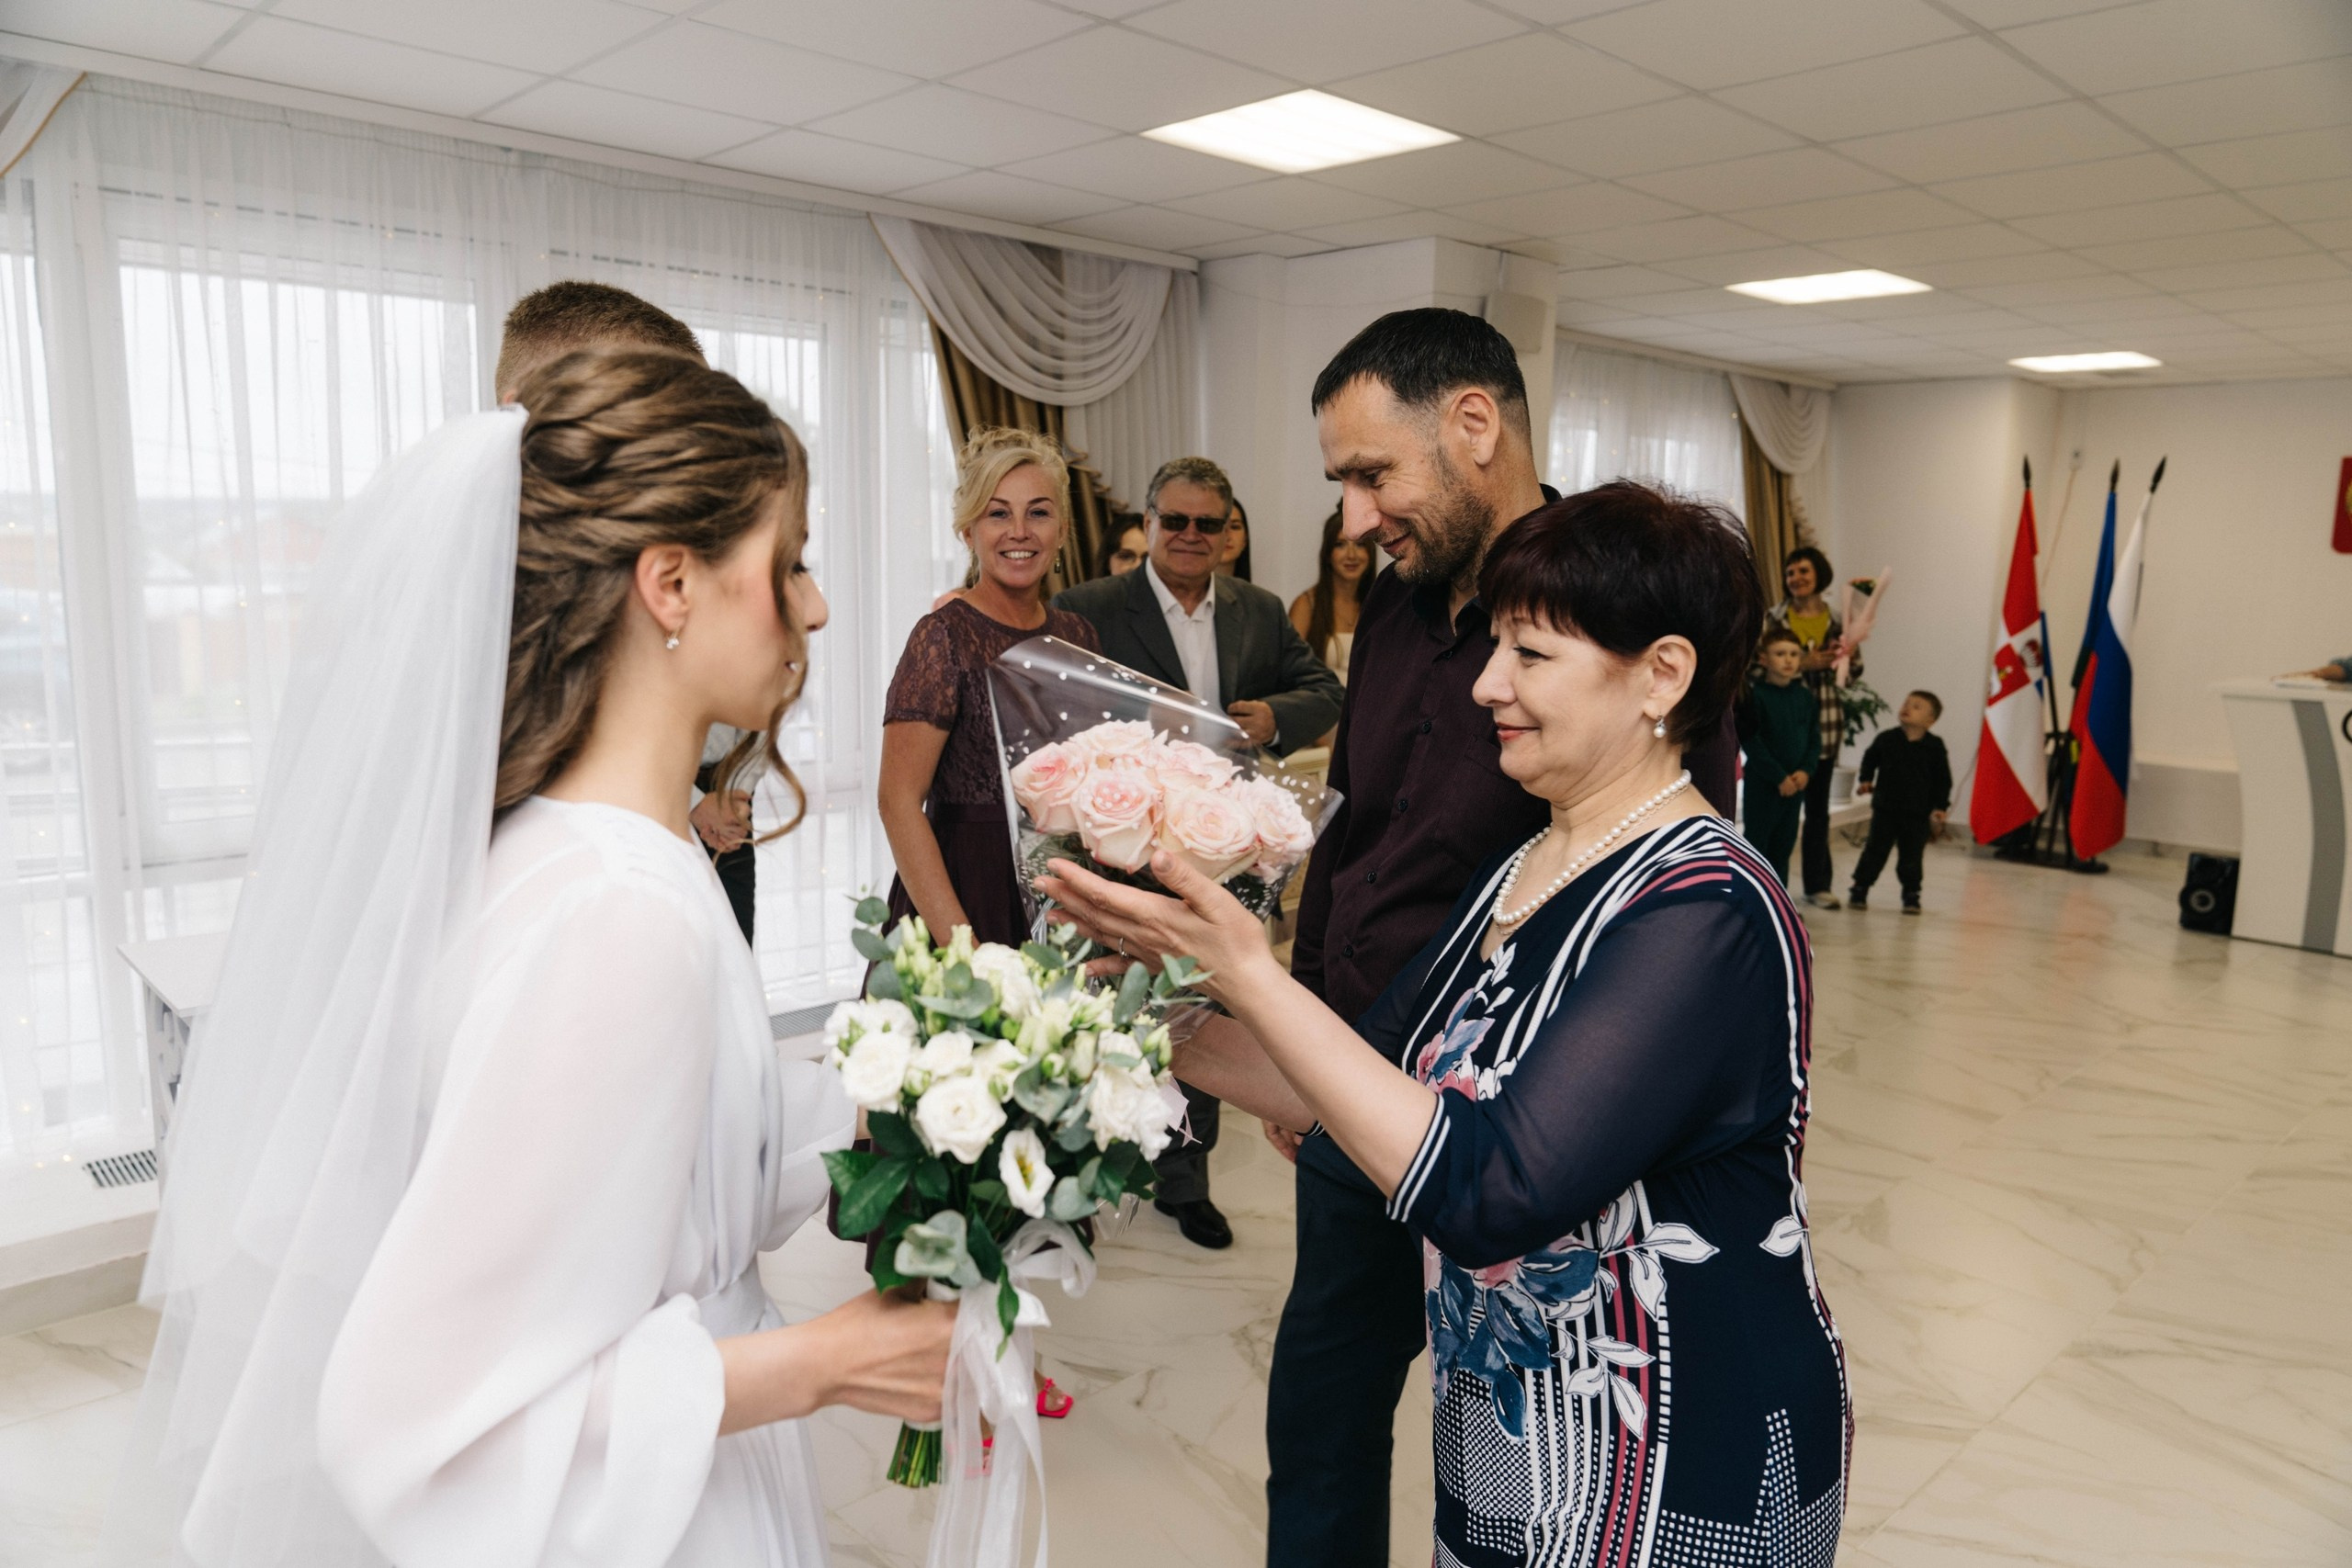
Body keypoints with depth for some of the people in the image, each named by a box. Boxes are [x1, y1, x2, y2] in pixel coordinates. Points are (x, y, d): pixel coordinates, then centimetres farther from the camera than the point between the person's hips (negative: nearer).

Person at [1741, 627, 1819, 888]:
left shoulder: (1805, 696, 6)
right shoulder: (1755, 694, -11)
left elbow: (1814, 738, 8)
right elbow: (1751, 742, -14)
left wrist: (1806, 770, -8)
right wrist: (1779, 777, -15)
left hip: (1796, 784, 5)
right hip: (1762, 784, -5)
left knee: (1784, 845, 13)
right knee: (1757, 843, -1)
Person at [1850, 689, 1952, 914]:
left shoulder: (1935, 746, -4)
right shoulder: (1885, 739, -2)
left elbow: (1943, 779, 1)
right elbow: (1870, 760, 15)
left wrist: (1940, 806, -4)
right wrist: (1865, 780, 2)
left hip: (1918, 813, 0)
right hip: (1885, 808, 0)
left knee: (1912, 857, 6)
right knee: (1875, 851, 4)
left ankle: (1911, 895, 19)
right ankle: (1859, 890, 11)